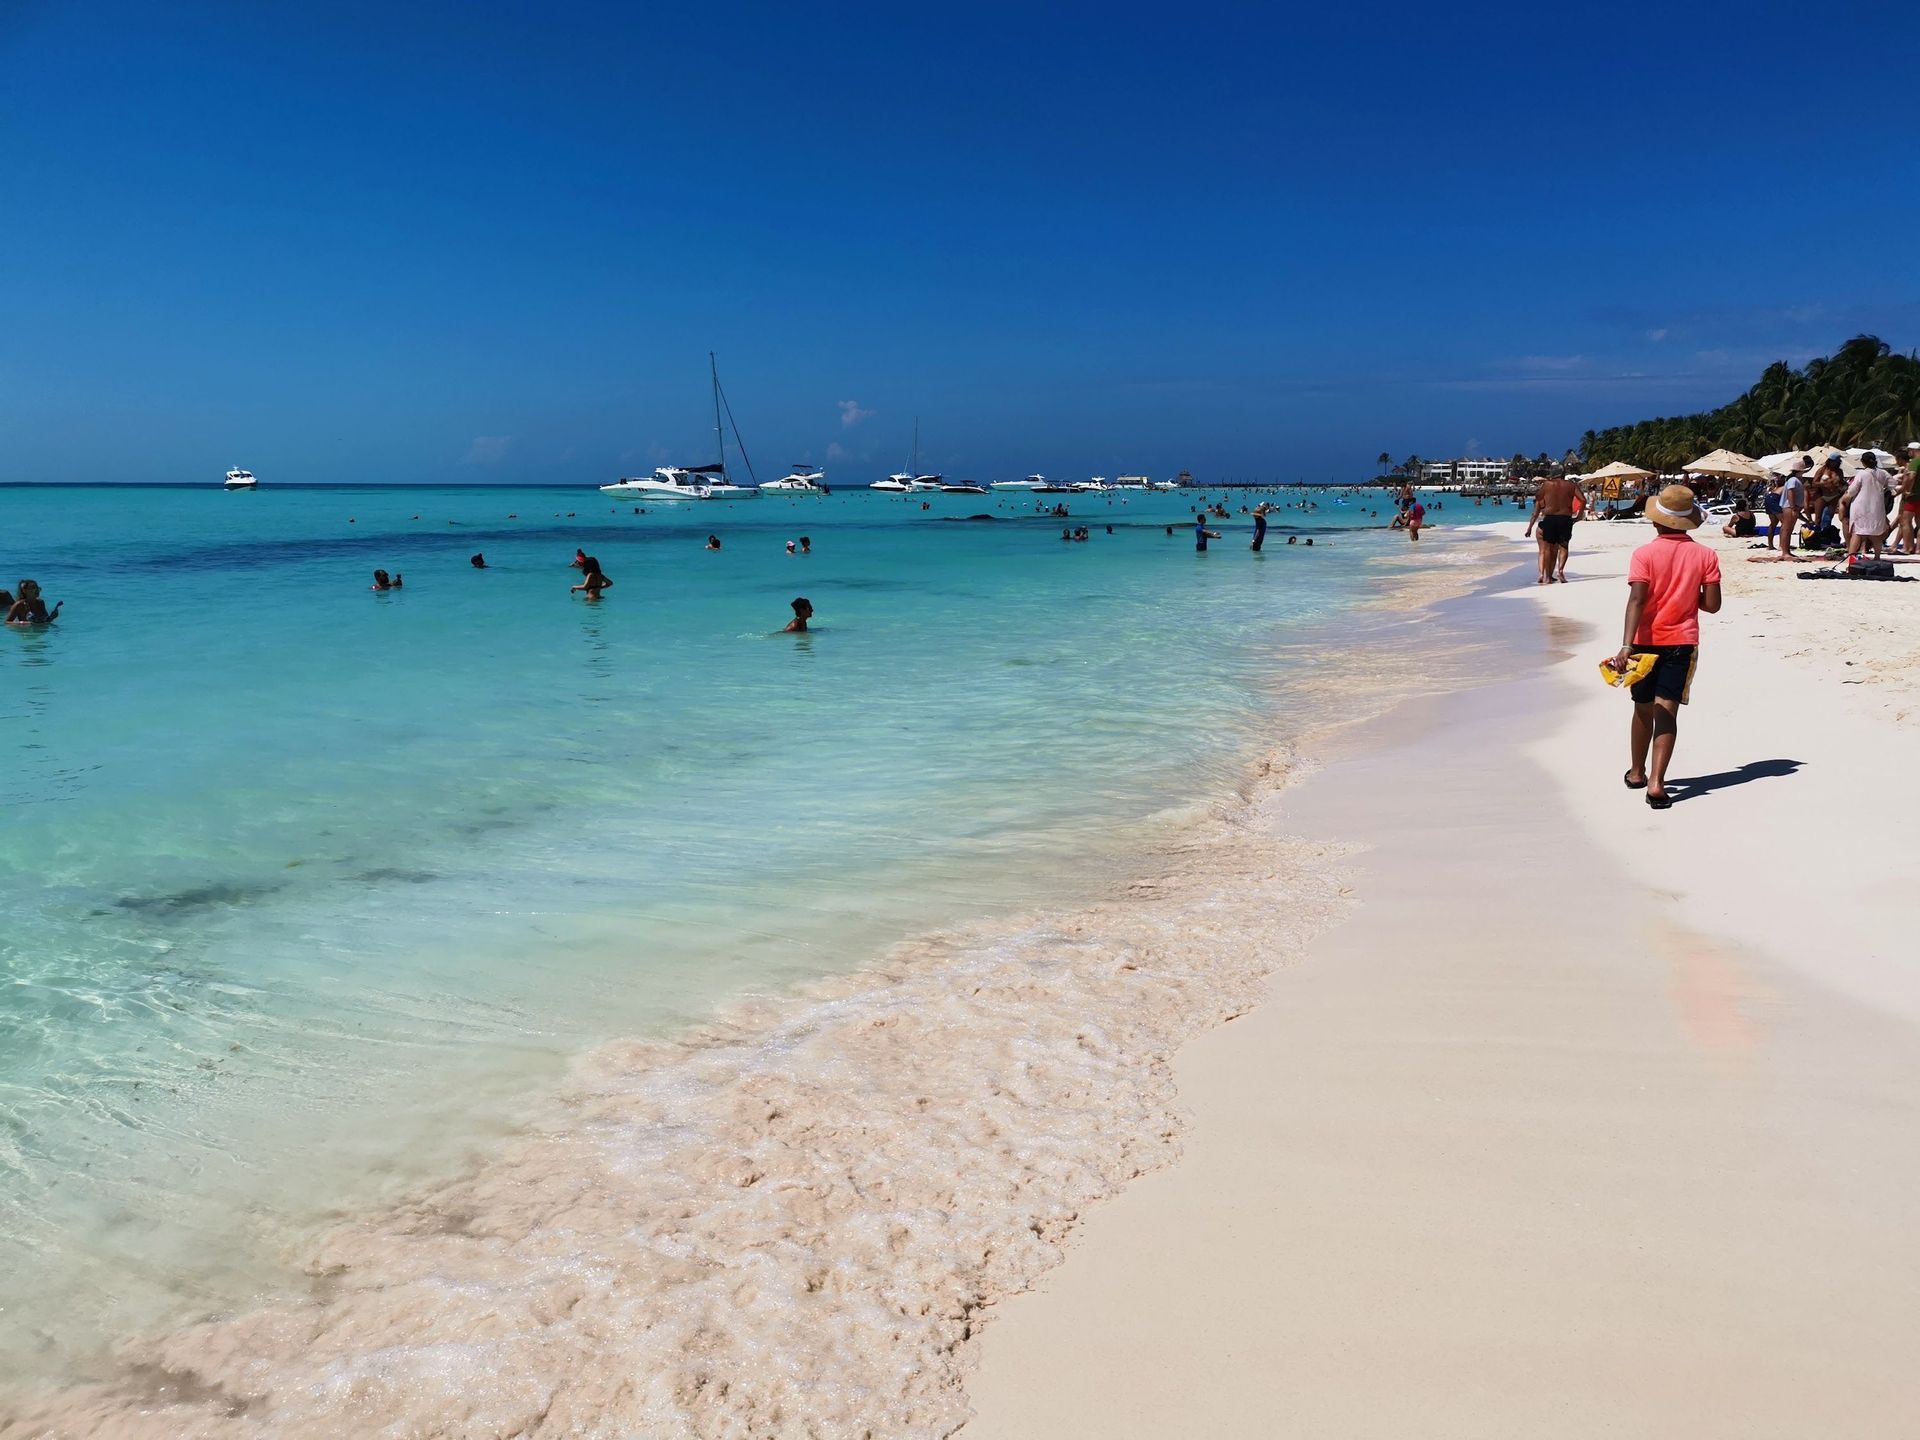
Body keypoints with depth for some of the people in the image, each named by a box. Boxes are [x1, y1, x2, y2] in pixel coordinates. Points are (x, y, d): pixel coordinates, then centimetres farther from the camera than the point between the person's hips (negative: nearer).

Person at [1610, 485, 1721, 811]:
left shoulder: (1644, 554, -8)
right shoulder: (1705, 555, -2)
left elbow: (1636, 600, -18)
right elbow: (1712, 605, -2)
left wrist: (1626, 645, -24)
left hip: (1647, 642, 0)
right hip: (1682, 642, 0)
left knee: (1643, 709, 16)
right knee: (1666, 711, -4)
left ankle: (1637, 772, 33)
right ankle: (1656, 782, -16)